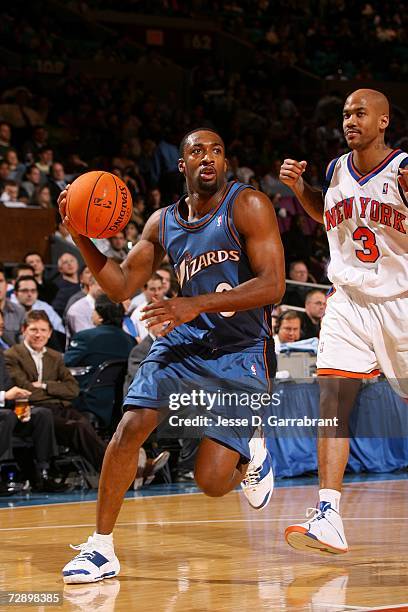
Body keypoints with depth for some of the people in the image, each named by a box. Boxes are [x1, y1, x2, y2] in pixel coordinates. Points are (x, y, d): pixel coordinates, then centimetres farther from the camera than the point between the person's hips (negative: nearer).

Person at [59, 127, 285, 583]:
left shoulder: (247, 207, -10)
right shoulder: (163, 223, 7)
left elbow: (272, 285, -18)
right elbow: (122, 287, 13)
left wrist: (197, 304, -27)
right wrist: (82, 238, -3)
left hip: (242, 352, -5)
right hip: (184, 341, 5)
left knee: (210, 482, -12)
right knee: (131, 426, -16)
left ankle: (250, 453, 25)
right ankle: (101, 548, -4)